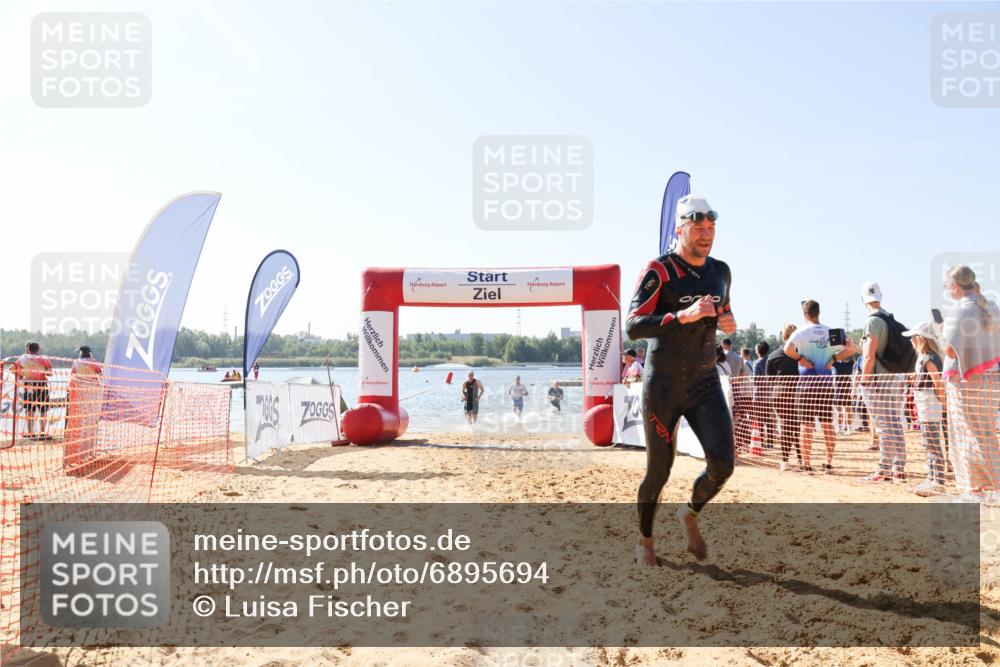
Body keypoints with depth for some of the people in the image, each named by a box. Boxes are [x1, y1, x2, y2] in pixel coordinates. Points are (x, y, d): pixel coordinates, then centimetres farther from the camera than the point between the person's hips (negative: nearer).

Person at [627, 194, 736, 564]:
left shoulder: (721, 271, 8)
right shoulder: (659, 271, -11)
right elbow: (633, 326, -20)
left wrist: (729, 323, 1)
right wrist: (683, 315, -32)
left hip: (705, 383, 5)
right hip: (663, 385, -5)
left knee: (722, 464, -8)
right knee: (659, 470, 4)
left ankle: (691, 514, 23)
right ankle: (644, 540, 29)